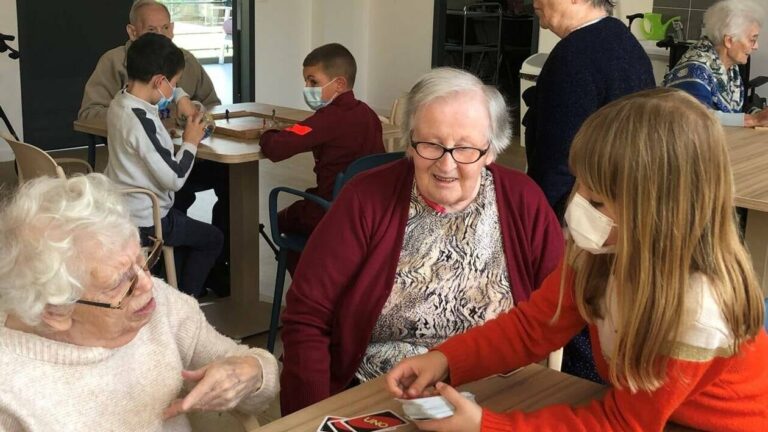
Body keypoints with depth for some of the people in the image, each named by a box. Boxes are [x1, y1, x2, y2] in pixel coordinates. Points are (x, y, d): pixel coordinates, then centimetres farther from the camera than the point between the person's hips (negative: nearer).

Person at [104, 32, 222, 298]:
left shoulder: (120, 102, -1)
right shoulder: (142, 122, -29)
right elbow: (174, 179, -25)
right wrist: (190, 143, -11)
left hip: (123, 210, 9)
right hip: (145, 223, -9)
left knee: (184, 223, 32)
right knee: (213, 239, 12)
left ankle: (177, 290, 37)